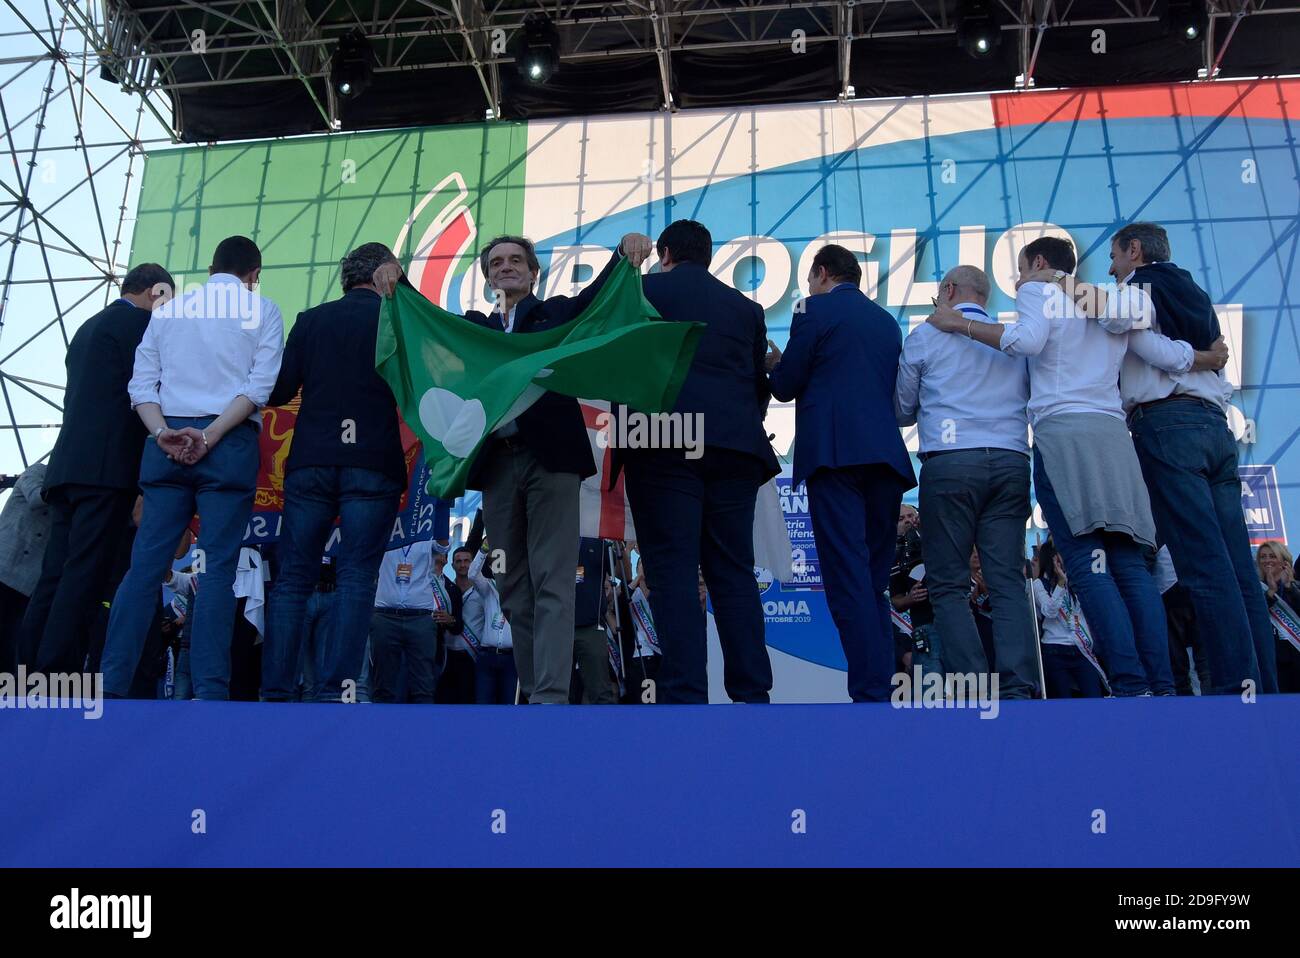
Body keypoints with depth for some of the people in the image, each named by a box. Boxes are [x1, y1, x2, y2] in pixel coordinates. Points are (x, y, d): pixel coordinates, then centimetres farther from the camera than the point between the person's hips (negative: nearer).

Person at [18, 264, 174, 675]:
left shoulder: (88, 327, 26)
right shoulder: (138, 322, 0)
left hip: (67, 465, 9)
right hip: (106, 467, -8)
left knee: (55, 576, 5)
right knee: (84, 577, -12)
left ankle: (30, 675, 4)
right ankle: (59, 675, -15)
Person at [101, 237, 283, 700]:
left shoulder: (168, 308, 17)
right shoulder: (262, 310, 7)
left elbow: (142, 383, 7)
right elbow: (260, 385, -6)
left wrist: (163, 432, -4)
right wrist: (209, 436, -10)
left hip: (166, 444, 3)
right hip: (230, 445, -3)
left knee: (145, 563, 3)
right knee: (216, 569, -5)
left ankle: (111, 684, 1)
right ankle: (210, 690, -8)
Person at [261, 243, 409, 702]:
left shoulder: (311, 320, 9)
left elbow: (278, 391, 6)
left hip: (311, 462, 2)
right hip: (372, 464, -2)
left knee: (294, 578, 6)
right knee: (356, 578, -2)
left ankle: (276, 691, 3)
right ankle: (334, 691, -8)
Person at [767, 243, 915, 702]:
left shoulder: (815, 311, 2)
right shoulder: (887, 321, 21)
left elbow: (785, 387, 0)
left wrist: (776, 364, 24)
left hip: (834, 453, -6)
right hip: (886, 455, 6)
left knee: (848, 578, -10)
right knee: (875, 581, 10)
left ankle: (869, 695, -14)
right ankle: (882, 689, 9)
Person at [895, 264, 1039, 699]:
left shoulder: (926, 335, 7)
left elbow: (902, 410, 14)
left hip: (950, 462, -4)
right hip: (1012, 462, 4)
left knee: (948, 583, -1)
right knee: (1008, 581, 1)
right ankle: (1018, 688, -8)